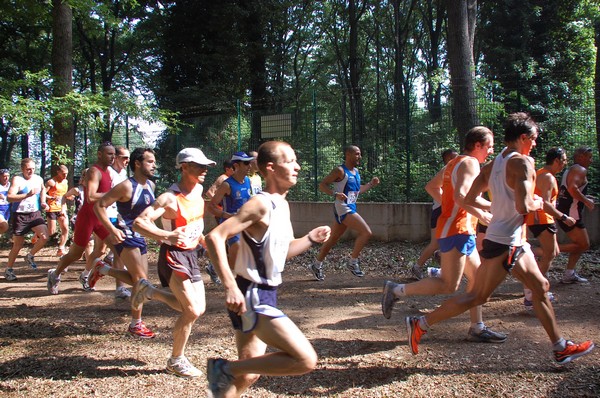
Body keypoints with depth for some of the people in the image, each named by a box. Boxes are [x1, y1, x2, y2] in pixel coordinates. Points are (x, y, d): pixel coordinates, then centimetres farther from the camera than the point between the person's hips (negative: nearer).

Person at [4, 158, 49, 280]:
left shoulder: (39, 179, 6)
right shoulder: (17, 180, -11)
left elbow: (43, 189, 30)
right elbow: (10, 197, -24)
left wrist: (43, 202, 14)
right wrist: (28, 195, -34)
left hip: (35, 214, 4)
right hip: (20, 216, -4)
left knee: (44, 236, -17)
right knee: (18, 245, 4)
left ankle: (30, 256, 11)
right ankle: (8, 270, 23)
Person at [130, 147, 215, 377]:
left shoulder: (198, 190, 4)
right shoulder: (170, 198, -21)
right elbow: (139, 223, -29)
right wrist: (167, 236, -43)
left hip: (191, 255, 8)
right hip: (173, 256, -8)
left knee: (198, 309, 11)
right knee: (192, 311, -11)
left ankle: (149, 292, 26)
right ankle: (176, 361, 10)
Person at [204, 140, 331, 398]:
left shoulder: (282, 205, 12)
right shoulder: (261, 205, -17)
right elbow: (215, 237, -26)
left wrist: (310, 239, 9)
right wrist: (230, 287, -31)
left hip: (264, 297, 10)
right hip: (251, 299, -10)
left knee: (249, 374, 18)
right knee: (306, 360, -16)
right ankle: (226, 369, -6)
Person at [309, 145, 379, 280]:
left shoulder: (356, 172, 14)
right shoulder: (340, 170, -13)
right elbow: (322, 185, -14)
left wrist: (371, 184, 13)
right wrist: (335, 194, -29)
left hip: (351, 207, 9)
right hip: (343, 208, -9)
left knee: (333, 239, 16)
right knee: (366, 232, -16)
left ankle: (316, 265, 27)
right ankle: (353, 262, -5)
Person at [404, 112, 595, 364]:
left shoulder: (493, 164, 8)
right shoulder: (522, 163, -16)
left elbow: (470, 199, 7)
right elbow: (523, 206, -27)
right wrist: (537, 204, -5)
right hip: (504, 244, -10)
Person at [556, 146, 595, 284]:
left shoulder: (569, 170, 19)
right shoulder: (580, 170, -10)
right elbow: (572, 188, -27)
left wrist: (583, 198, 22)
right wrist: (586, 201, -16)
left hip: (563, 212, 10)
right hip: (571, 214, -10)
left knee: (580, 244, 17)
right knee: (584, 245, -5)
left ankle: (569, 275, 16)